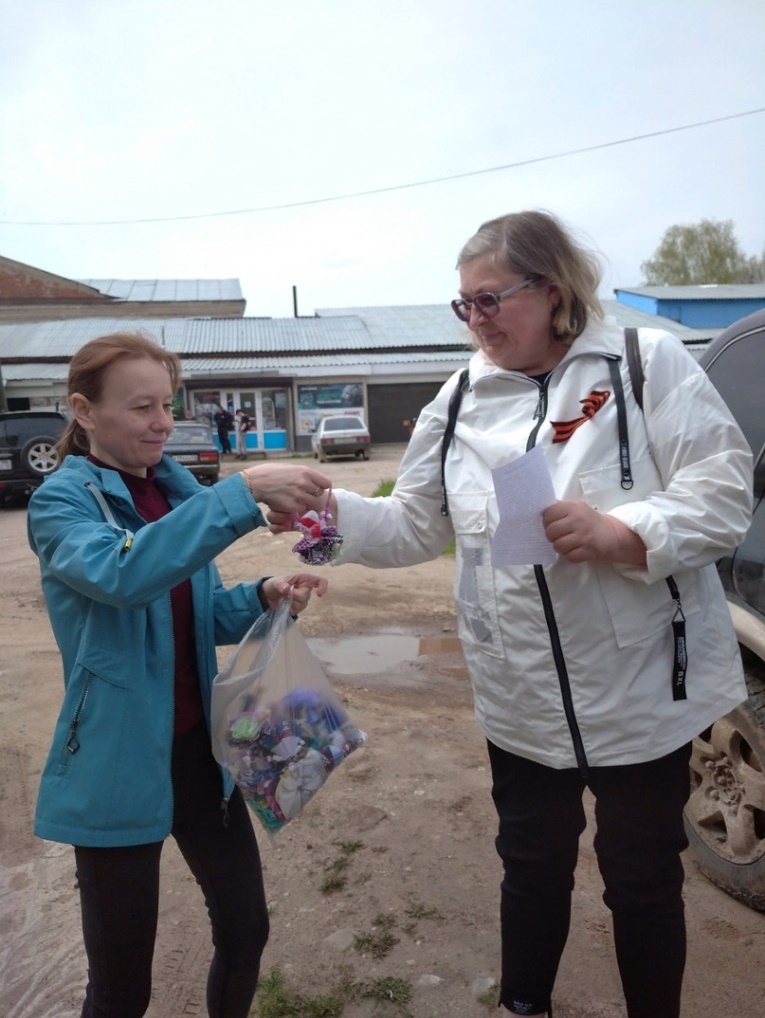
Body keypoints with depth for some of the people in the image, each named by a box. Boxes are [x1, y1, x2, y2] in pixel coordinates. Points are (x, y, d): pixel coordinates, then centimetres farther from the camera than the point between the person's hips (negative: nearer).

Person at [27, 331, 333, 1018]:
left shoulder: (177, 489, 4)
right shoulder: (62, 500, -13)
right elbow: (122, 574, -36)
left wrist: (263, 598, -9)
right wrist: (243, 493, -41)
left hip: (199, 747, 6)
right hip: (118, 765, -5)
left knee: (246, 931, 17)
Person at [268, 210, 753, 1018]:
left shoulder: (649, 363, -8)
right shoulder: (461, 400, 4)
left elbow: (723, 495, -13)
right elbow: (415, 526, 4)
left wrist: (618, 533, -28)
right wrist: (331, 511, -11)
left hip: (642, 692, -3)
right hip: (522, 701, 4)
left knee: (643, 876, 16)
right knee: (532, 866, 22)